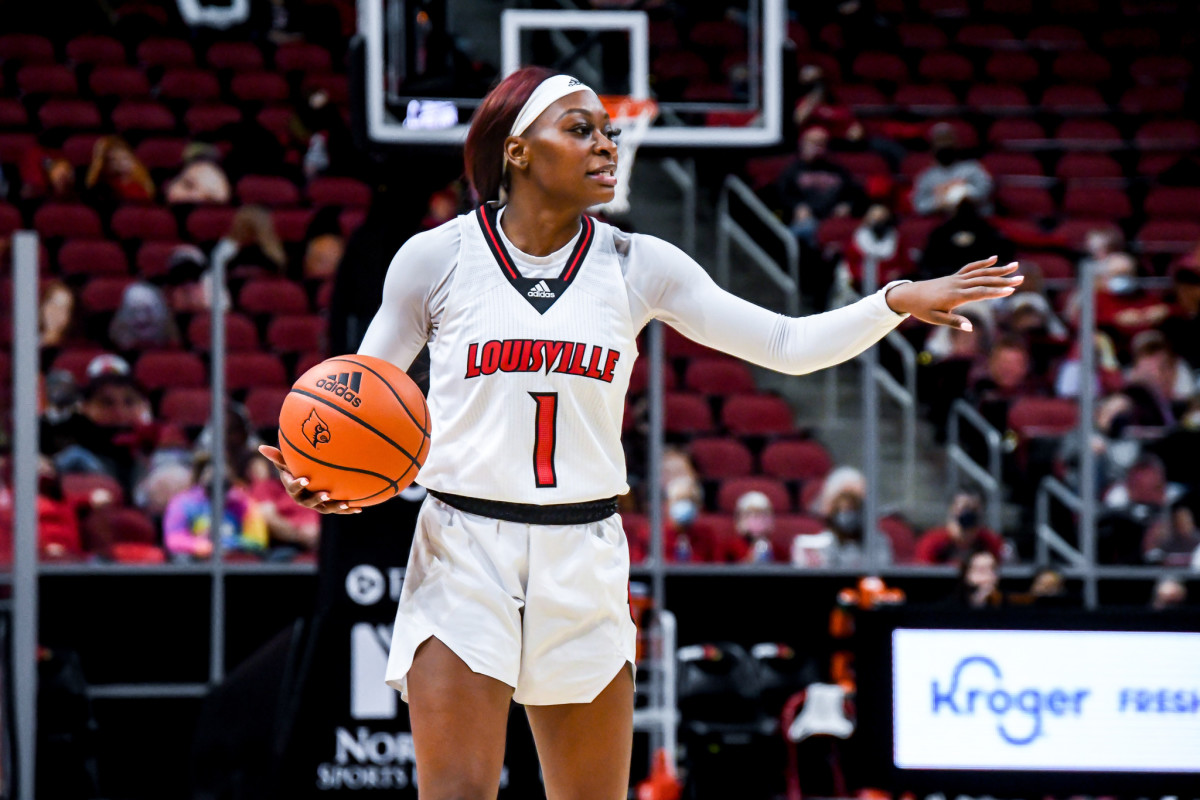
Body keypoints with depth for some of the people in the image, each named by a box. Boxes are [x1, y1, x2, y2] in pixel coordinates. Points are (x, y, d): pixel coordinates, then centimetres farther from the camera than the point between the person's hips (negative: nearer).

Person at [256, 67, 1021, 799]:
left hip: (584, 562, 3)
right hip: (464, 551, -3)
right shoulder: (436, 259, -2)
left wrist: (899, 302, -9)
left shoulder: (636, 266, 4)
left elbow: (789, 345, 4)